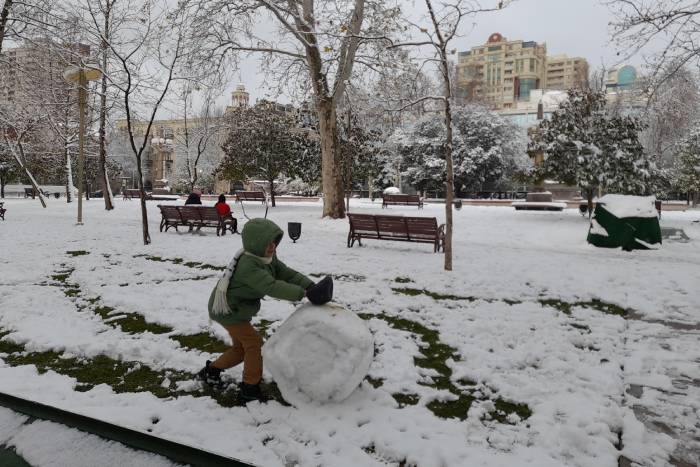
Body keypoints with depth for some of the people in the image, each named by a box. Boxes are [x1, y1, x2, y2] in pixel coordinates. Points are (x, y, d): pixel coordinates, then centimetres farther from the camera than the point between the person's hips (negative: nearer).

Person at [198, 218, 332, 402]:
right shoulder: (248, 265, -35)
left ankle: (211, 370, 38)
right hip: (227, 309, -10)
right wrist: (303, 293, -47)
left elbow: (287, 273, -10)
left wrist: (311, 286, -24)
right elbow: (272, 287, -44)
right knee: (254, 343, -8)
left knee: (241, 347, 20)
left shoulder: (268, 258, -5)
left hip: (236, 308, 10)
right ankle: (250, 389, 5)